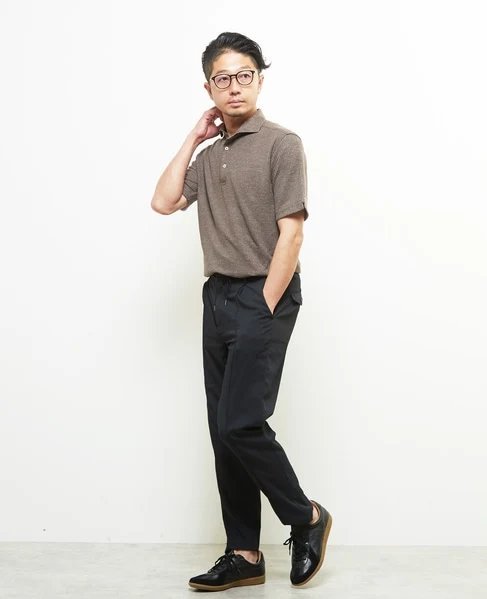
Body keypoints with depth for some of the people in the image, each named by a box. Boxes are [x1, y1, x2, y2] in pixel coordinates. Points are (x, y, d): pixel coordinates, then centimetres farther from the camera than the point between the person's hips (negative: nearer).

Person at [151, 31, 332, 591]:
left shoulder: (281, 144, -4)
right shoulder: (208, 156, 17)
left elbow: (291, 233, -11)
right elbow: (163, 201, 5)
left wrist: (265, 310, -14)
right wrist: (194, 136, 8)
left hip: (263, 298, -7)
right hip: (217, 297, 7)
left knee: (240, 423, -13)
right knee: (223, 431, 6)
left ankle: (306, 517, 11)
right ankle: (244, 554, 16)